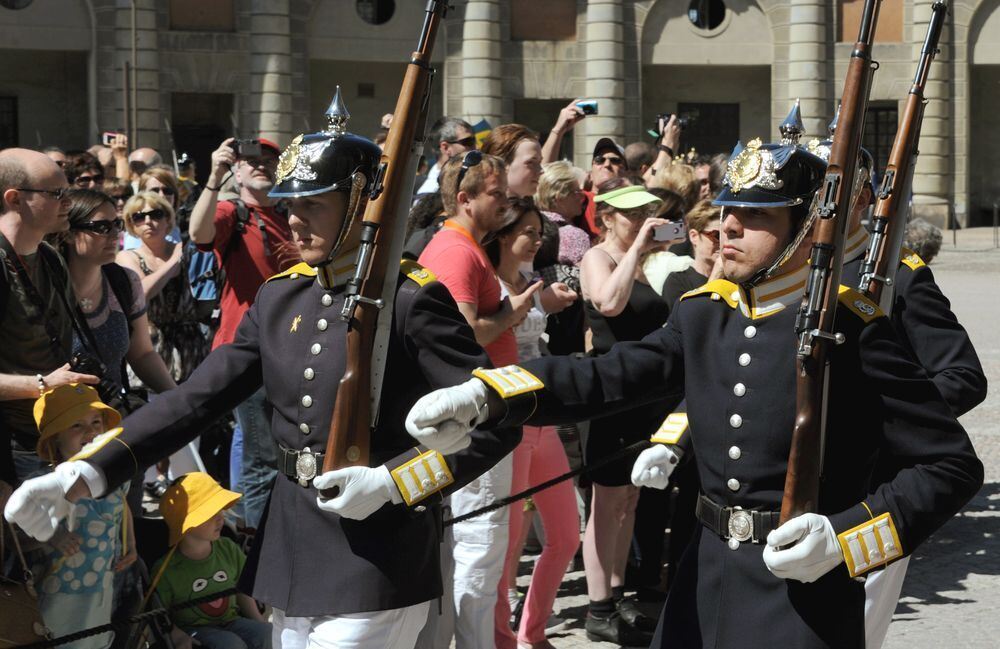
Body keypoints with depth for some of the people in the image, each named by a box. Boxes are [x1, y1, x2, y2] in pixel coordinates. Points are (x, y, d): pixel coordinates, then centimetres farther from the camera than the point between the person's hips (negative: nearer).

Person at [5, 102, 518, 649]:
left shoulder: (412, 298, -12)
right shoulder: (279, 296, 8)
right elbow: (196, 397, 4)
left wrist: (392, 482, -20)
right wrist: (86, 472, -7)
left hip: (378, 568, -7)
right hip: (290, 560, 7)